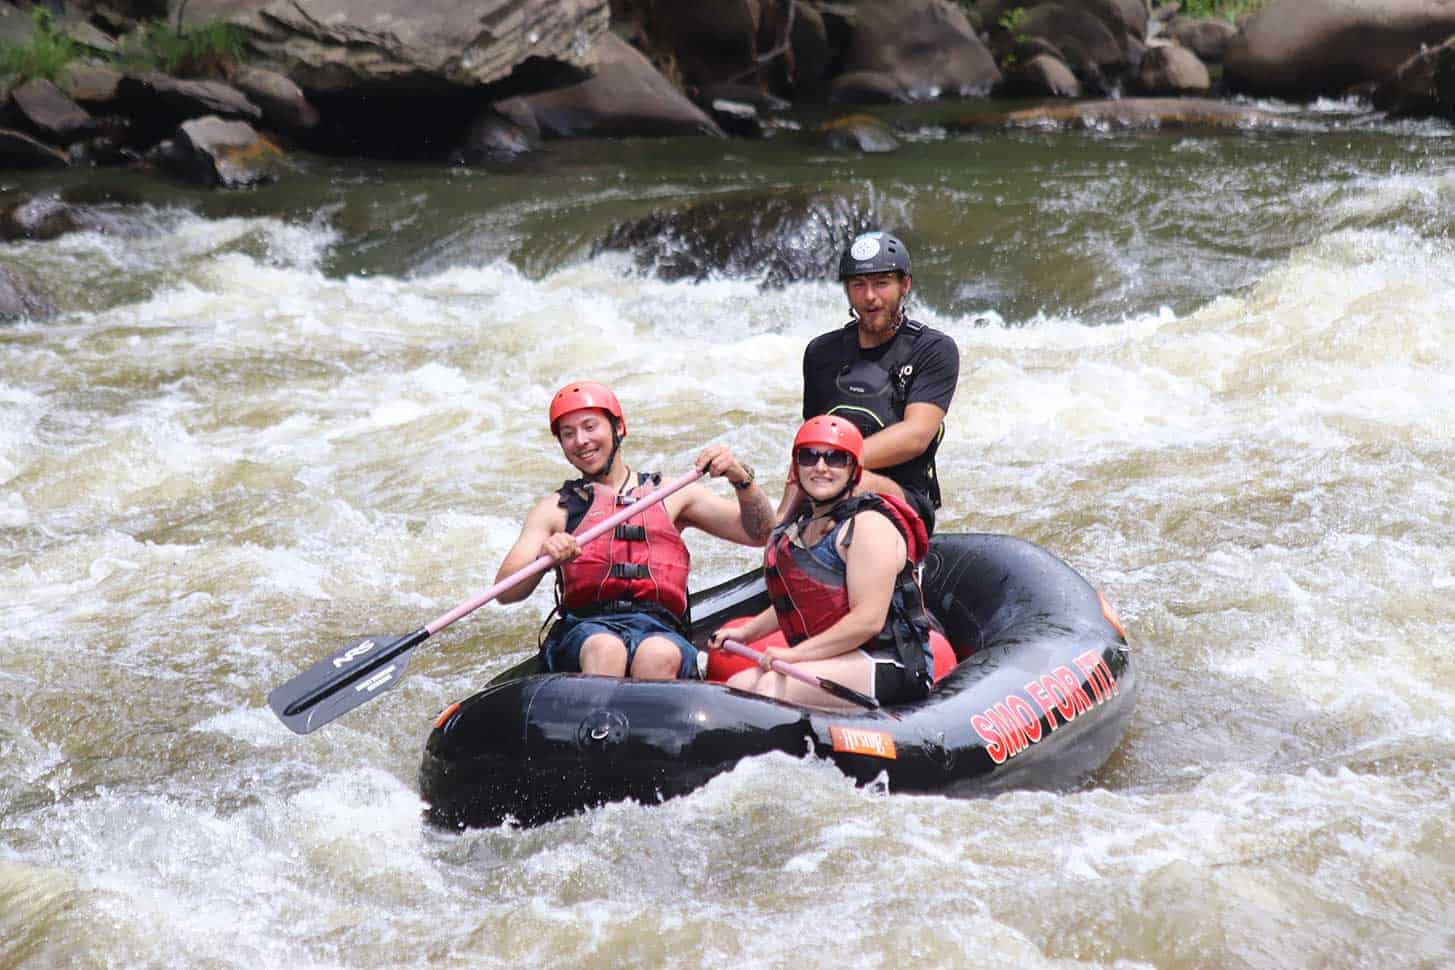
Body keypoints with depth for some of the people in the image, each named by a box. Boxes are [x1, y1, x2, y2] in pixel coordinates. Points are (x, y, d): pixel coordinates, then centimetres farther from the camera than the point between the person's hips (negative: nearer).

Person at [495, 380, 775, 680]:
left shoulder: (671, 495, 24)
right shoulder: (557, 507, 21)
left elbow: (759, 534, 17)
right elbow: (505, 592, 8)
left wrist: (741, 478, -1)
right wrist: (544, 558, -14)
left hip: (660, 631, 0)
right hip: (585, 629, 0)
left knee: (660, 655, -36)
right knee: (605, 649, -37)